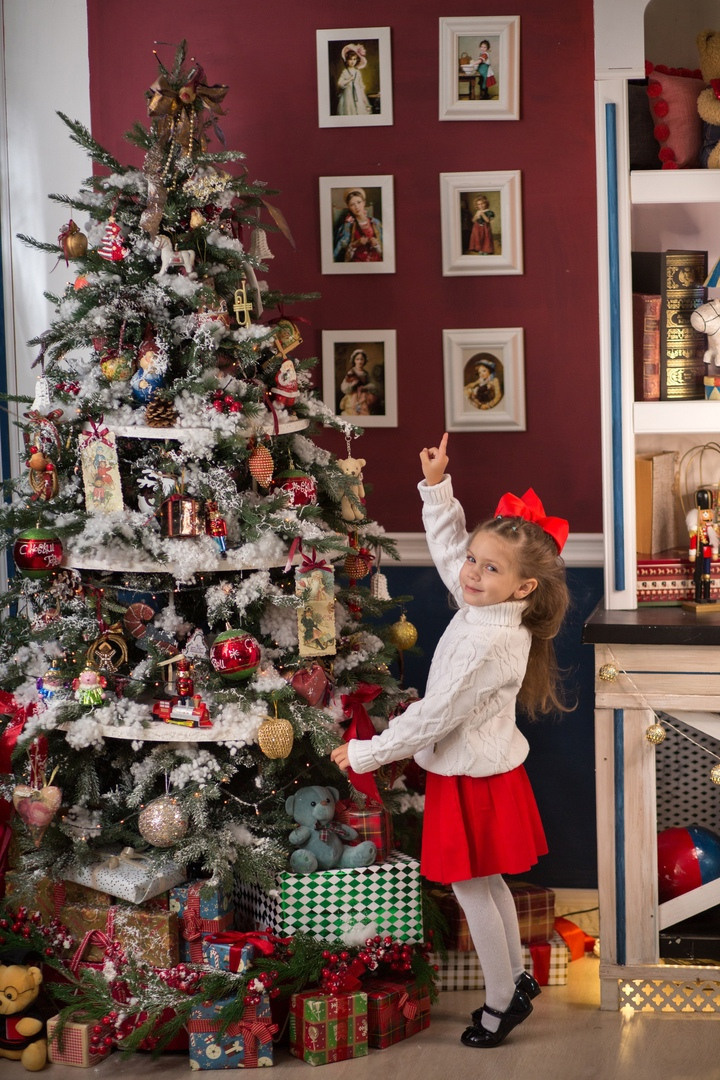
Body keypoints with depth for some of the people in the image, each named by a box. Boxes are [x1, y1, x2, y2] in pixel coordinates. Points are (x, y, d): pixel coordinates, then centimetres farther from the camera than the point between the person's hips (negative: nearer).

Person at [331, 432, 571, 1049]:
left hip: (473, 779, -9)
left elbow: (435, 716, -27)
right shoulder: (482, 606, -3)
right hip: (482, 767, 9)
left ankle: (502, 1001, 17)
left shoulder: (489, 642, -30)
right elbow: (447, 550, 16)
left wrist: (366, 754, -17)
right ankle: (517, 980, 35)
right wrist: (438, 488, 6)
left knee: (470, 888, 4)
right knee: (487, 884, 21)